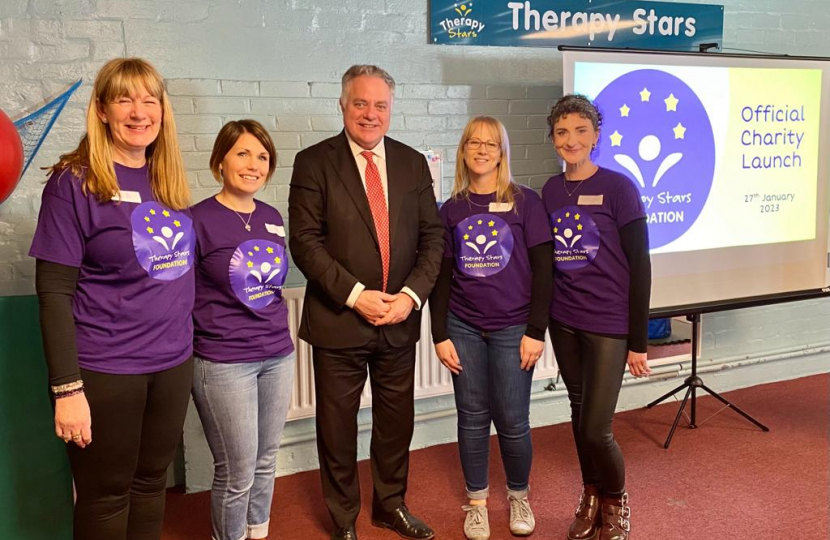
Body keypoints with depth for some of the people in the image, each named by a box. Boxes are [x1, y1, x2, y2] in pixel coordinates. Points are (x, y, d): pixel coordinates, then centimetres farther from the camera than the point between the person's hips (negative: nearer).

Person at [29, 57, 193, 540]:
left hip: (174, 362, 5)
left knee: (152, 482, 17)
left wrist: (186, 342, 8)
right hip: (105, 370, -5)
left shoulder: (170, 182, 7)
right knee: (105, 495, 10)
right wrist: (67, 387, -16)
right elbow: (54, 291, -12)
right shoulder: (74, 182, -10)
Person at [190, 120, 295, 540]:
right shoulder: (197, 220, -12)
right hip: (223, 363, -5)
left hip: (278, 356, 6)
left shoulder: (272, 218, 6)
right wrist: (190, 351, -6)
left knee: (265, 462, 17)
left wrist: (277, 336, 16)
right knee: (237, 473, 4)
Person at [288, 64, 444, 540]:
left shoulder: (413, 163, 7)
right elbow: (305, 242, -11)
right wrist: (356, 295, -17)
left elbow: (432, 235, 4)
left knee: (397, 419, 16)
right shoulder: (314, 163, -5)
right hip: (338, 320, -3)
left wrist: (411, 294, -10)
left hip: (400, 319, 4)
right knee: (338, 424, 10)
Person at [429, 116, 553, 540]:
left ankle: (519, 496, 27)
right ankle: (476, 502, 26)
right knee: (472, 417, 9)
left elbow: (543, 270, -4)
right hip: (463, 328, 2)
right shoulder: (451, 209, 5)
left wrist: (536, 331, -8)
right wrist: (440, 335, 1)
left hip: (513, 328, -2)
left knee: (512, 421, 3)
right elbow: (441, 276, 6)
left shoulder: (525, 202, -2)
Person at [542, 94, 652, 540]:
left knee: (596, 429, -4)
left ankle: (616, 502, 24)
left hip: (609, 323, -4)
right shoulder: (551, 191, 4)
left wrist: (638, 340, -9)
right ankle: (591, 496, 36)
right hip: (563, 321, 4)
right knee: (580, 414, 14)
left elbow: (639, 265, -9)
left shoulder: (619, 187, -9)